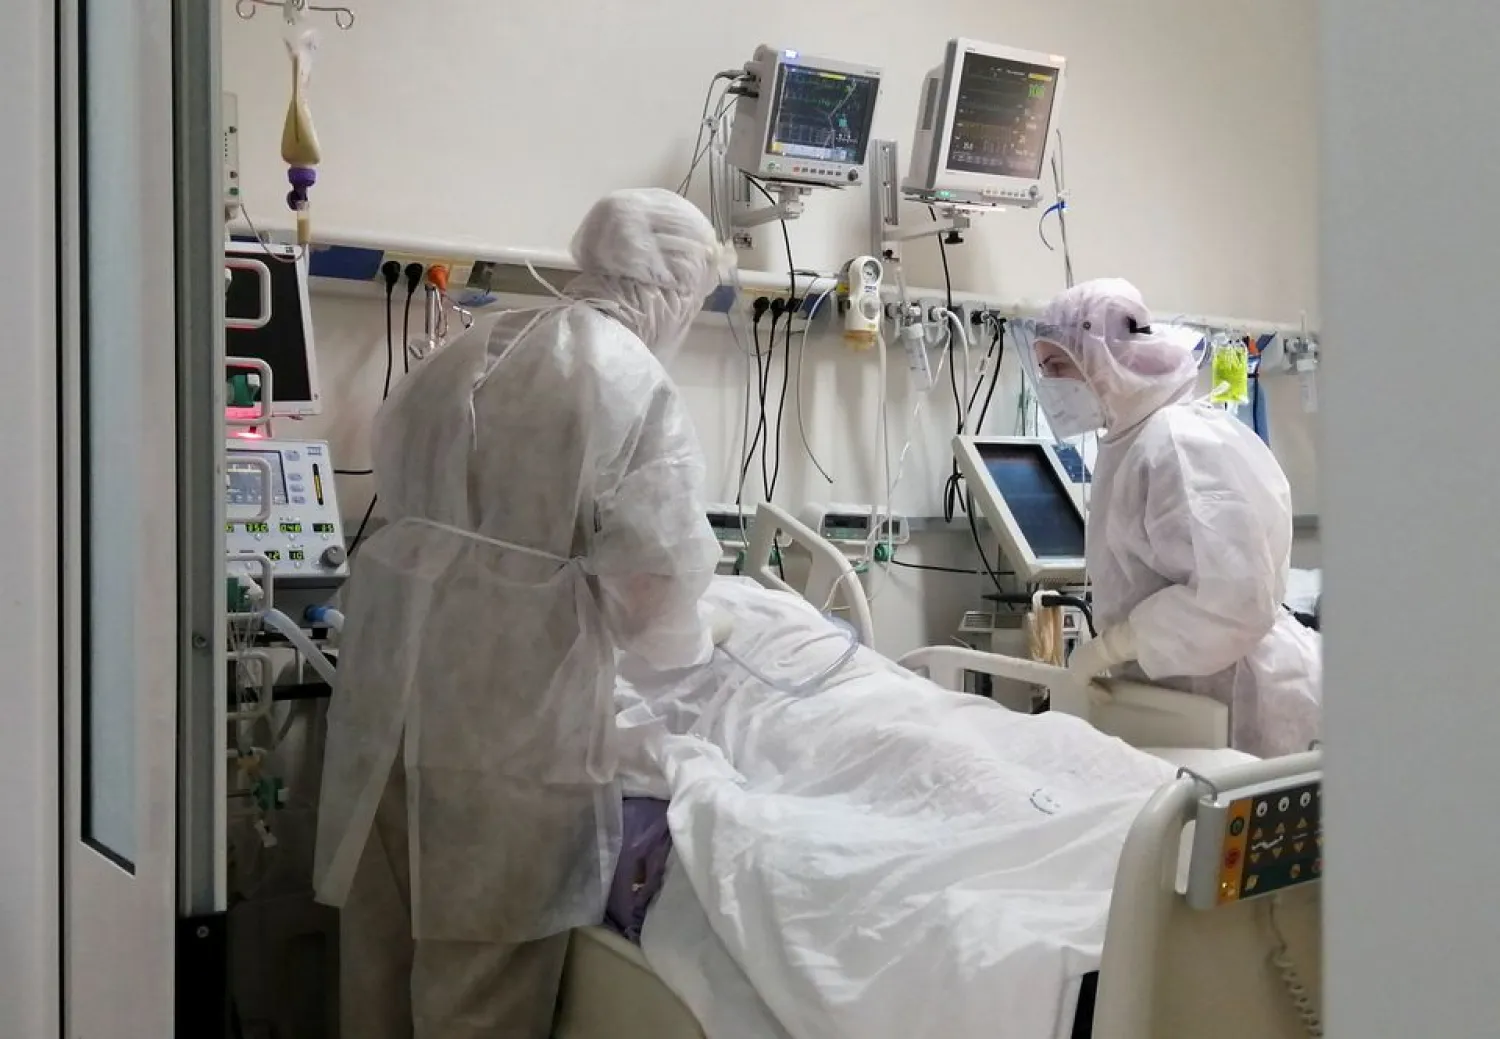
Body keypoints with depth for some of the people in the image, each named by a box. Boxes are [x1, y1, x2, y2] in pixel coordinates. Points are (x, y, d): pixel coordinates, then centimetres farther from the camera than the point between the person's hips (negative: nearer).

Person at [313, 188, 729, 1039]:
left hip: (391, 694, 7)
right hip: (511, 722, -7)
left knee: (383, 964, 19)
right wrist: (692, 648, 8)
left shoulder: (457, 360, 12)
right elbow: (653, 593, -13)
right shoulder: (639, 394, -10)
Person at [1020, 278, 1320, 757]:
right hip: (1198, 696, 9)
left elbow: (1233, 599, -29)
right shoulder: (1132, 440, 9)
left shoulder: (1181, 443, -21)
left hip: (1242, 704, -9)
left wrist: (1110, 645, -20)